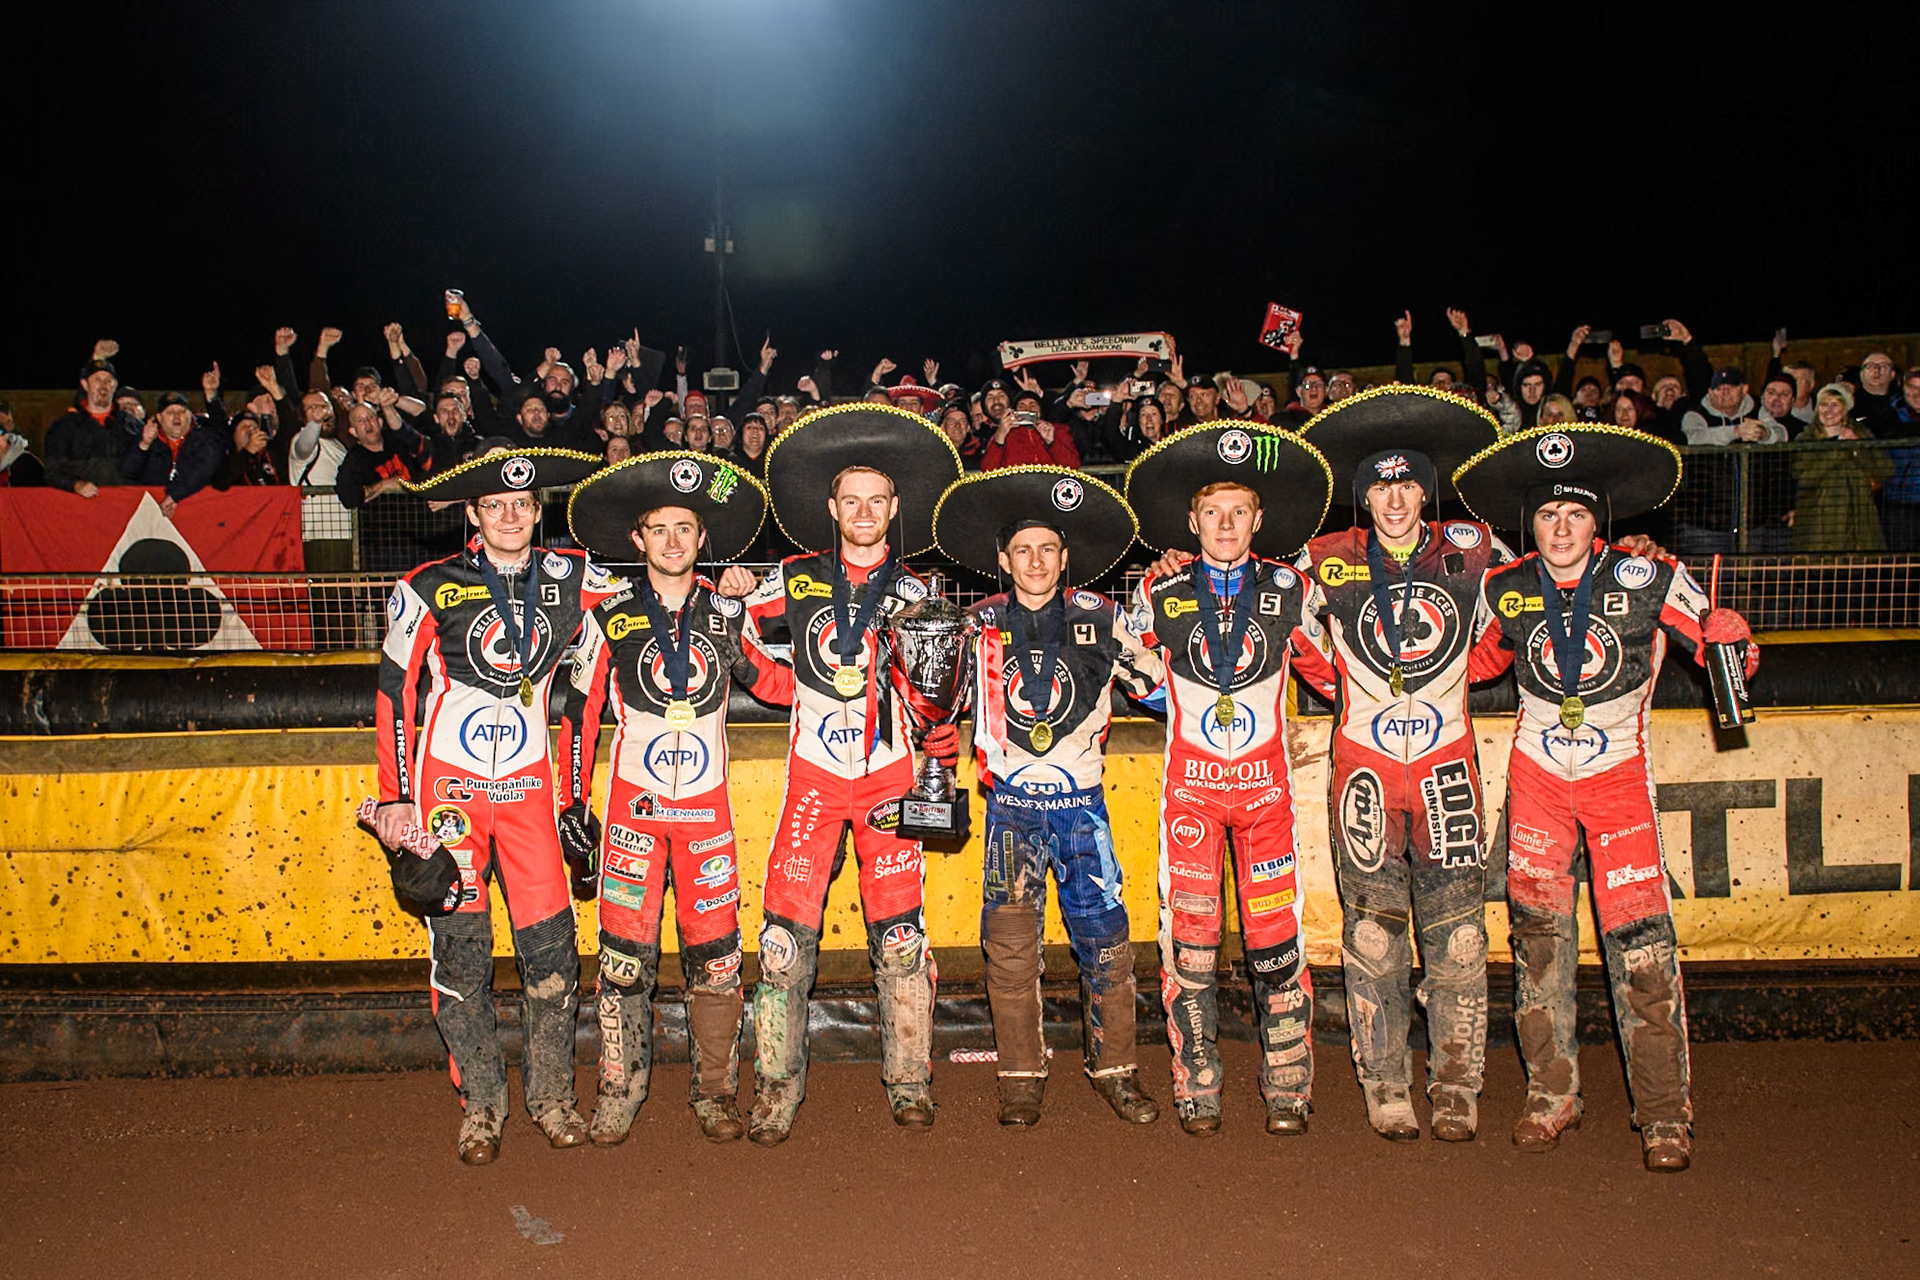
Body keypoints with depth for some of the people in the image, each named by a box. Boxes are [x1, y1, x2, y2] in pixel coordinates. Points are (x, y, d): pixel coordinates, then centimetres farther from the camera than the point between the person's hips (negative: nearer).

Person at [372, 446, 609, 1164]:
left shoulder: (569, 580, 3)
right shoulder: (428, 590, -3)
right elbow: (395, 694, 2)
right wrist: (394, 796, 0)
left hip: (527, 783, 2)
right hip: (447, 783, -2)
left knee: (550, 942, 0)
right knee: (460, 947, 1)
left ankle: (551, 1097, 18)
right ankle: (481, 1105, 16)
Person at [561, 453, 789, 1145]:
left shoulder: (726, 614, 5)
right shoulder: (611, 617, 1)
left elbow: (776, 685, 10)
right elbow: (580, 712, 5)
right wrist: (574, 803, 2)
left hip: (706, 804, 1)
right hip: (633, 804, -1)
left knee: (716, 954, 2)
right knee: (625, 953, 0)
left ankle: (714, 1092, 16)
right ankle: (619, 1092, 15)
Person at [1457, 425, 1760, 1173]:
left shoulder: (1646, 580, -8)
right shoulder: (1505, 592, -1)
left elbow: (1718, 632, 2)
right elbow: (1479, 659, 18)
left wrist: (1734, 656, -19)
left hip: (1619, 773, -2)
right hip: (1536, 775, 3)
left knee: (1640, 935, -8)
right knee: (1537, 928, 4)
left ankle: (1664, 1112, 4)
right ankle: (1551, 1093, 18)